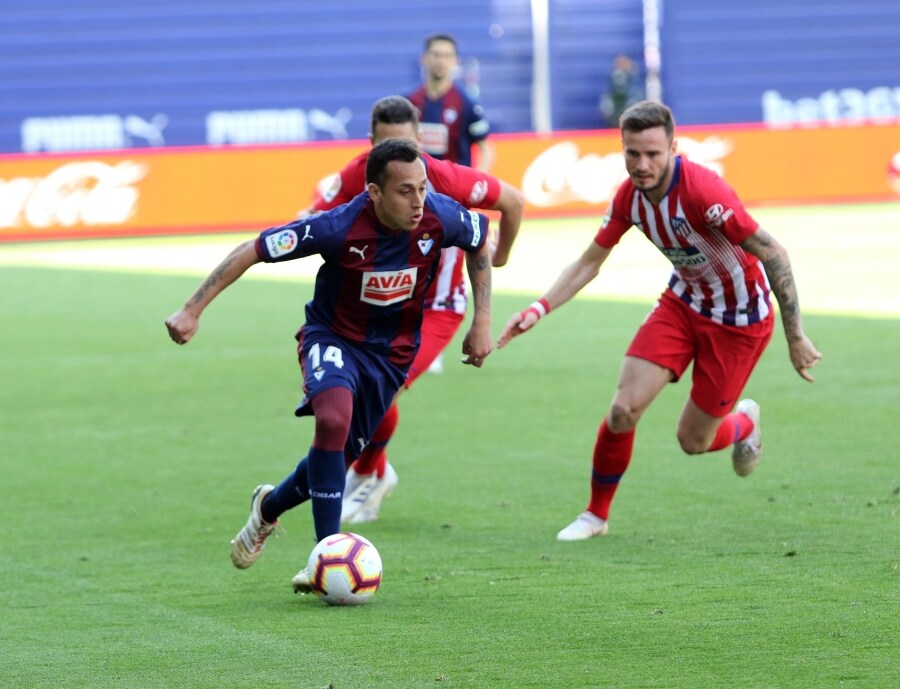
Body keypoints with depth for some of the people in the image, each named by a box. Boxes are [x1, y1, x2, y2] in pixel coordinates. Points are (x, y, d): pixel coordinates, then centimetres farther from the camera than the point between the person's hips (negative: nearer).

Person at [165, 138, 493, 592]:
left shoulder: (441, 218, -21)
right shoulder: (339, 227, -30)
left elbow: (480, 244, 4)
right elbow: (252, 251, -21)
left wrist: (482, 322, 4)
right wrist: (193, 310, -24)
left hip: (392, 350, 4)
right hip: (333, 336, -4)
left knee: (339, 455, 6)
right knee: (334, 418, -32)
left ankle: (268, 508, 39)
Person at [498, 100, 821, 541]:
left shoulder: (702, 191, -32)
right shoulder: (629, 196, -11)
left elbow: (774, 254, -28)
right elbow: (589, 262, 3)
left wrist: (795, 338, -25)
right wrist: (538, 310, -10)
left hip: (739, 318, -5)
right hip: (683, 302, 5)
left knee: (694, 441, 1)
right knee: (623, 411, -9)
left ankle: (745, 423, 37)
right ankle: (596, 514, 12)